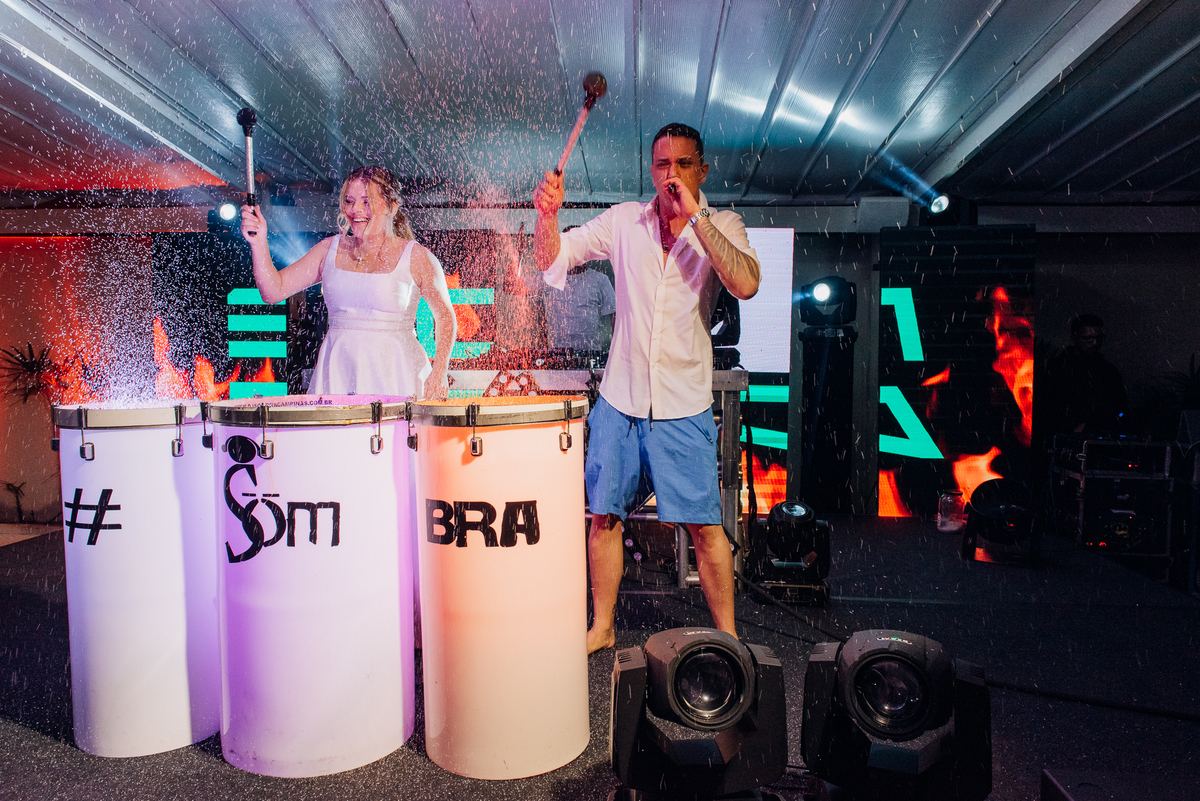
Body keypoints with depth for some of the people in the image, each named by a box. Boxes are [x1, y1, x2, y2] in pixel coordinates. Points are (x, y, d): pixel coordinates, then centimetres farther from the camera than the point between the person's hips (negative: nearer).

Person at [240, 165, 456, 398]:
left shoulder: (415, 257, 0)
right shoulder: (330, 250, 10)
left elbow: (445, 316, 5)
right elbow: (273, 291, 10)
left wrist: (438, 373, -7)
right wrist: (259, 243, -4)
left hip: (394, 376, -3)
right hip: (337, 374, 3)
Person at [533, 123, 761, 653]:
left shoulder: (723, 227, -1)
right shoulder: (623, 221, 5)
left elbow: (745, 284, -21)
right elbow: (551, 259, 5)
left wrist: (695, 215, -21)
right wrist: (548, 213, -15)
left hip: (684, 405, -2)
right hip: (620, 397, 3)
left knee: (703, 525, 0)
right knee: (604, 515, 8)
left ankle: (727, 636, 18)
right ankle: (601, 627, 25)